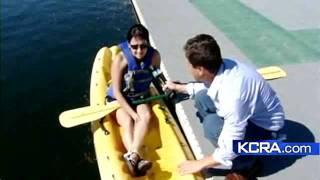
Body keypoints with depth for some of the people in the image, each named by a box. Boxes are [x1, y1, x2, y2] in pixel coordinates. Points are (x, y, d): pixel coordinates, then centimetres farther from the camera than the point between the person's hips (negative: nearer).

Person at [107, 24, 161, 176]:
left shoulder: (154, 56, -14)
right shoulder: (120, 59, -23)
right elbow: (117, 92, -21)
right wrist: (133, 114, -26)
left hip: (140, 97, 2)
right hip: (119, 99, -2)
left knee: (146, 116, -28)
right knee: (128, 121, -29)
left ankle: (132, 156, -40)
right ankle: (136, 159, -41)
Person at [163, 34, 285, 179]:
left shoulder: (232, 93, -39)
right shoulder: (220, 67, -15)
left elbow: (231, 147, -32)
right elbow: (207, 85, 11)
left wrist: (201, 164, -18)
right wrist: (179, 88, 19)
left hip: (265, 127, -8)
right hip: (248, 110, 8)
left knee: (212, 125, -30)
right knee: (202, 97, -1)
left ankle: (246, 164, -4)